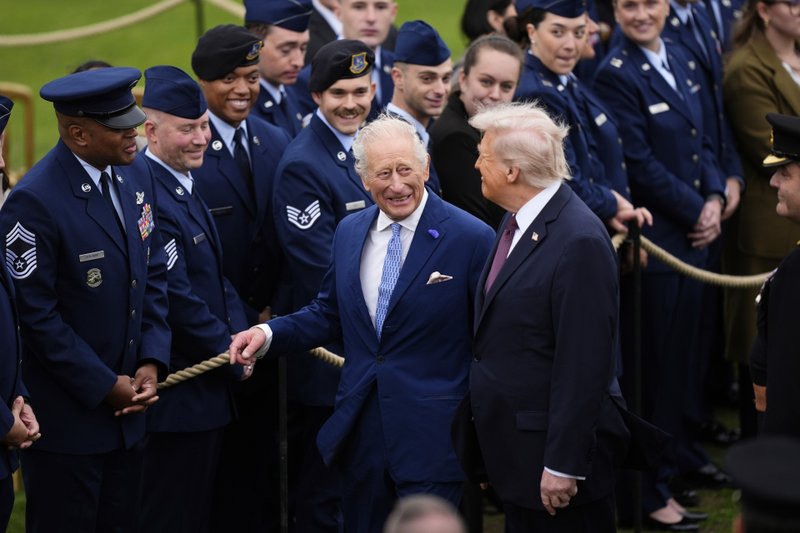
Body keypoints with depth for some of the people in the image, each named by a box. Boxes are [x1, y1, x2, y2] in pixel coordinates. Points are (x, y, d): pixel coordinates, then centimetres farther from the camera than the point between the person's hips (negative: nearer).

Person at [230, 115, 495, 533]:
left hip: (432, 436, -6)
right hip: (360, 432, 6)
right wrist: (267, 333, -1)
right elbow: (329, 315, 17)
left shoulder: (470, 239, -9)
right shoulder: (349, 233, 8)